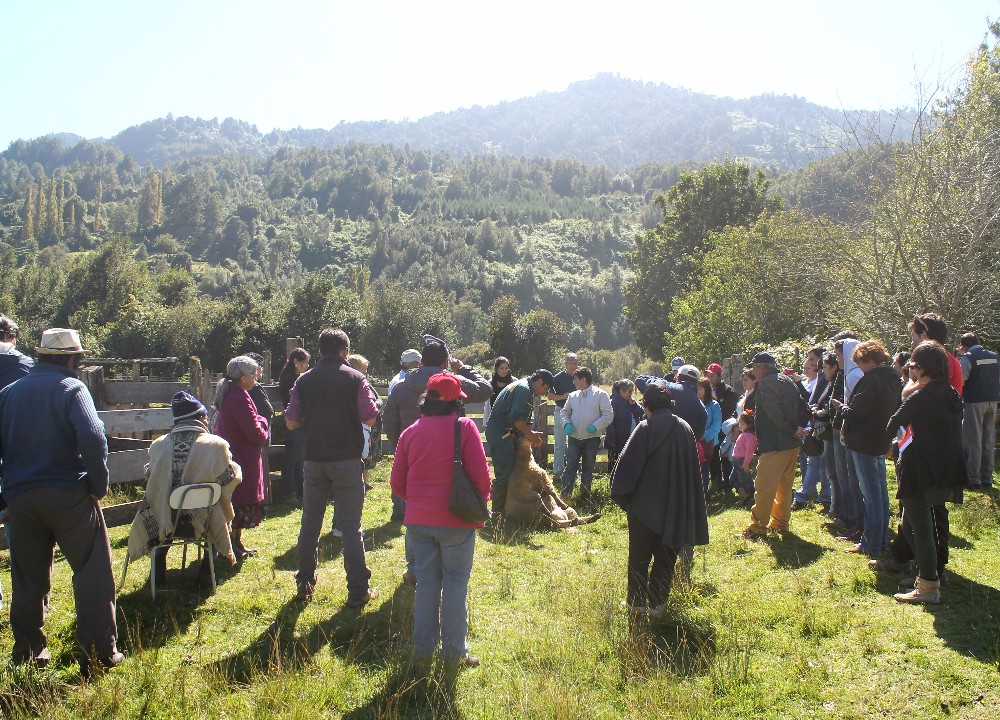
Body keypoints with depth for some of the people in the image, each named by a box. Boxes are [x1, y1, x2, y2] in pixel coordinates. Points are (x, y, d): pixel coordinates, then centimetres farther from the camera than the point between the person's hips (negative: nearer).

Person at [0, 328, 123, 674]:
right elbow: (93, 436, -20)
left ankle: (28, 653, 23)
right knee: (93, 573, 2)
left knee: (28, 579, 15)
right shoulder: (71, 388, -5)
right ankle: (99, 654, 2)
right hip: (69, 494, -5)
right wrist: (98, 485, -11)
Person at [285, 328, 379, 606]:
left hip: (313, 460, 3)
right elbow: (370, 418, -6)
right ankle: (358, 591, 6)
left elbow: (291, 422, 5)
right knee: (351, 526, 2)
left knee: (310, 524, 15)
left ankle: (304, 585, 25)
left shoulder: (304, 380, 3)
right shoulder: (355, 378, -5)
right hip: (347, 459, -3)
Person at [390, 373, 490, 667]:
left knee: (426, 582, 15)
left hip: (418, 520, 4)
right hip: (456, 520, -4)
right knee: (455, 584, 7)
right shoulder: (464, 427, -8)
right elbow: (480, 475, -12)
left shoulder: (411, 432, 4)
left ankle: (423, 648, 23)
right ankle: (453, 652, 14)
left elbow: (397, 482, 7)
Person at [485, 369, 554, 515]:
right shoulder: (523, 388, -14)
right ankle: (498, 513, -4)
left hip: (503, 433, 11)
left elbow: (521, 419, 20)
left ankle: (499, 510, 22)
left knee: (506, 471, 14)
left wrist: (531, 433, 6)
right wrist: (530, 434, -11)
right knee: (504, 472, -9)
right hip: (499, 432, -11)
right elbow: (515, 418, -23)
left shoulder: (526, 389, 19)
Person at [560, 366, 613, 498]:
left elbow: (608, 415, -7)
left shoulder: (600, 394, -5)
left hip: (592, 438, -3)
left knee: (588, 468, 9)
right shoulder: (573, 395, 9)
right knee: (570, 466, 0)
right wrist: (567, 423, -3)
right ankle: (565, 494, 3)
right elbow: (565, 412, 17)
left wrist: (596, 426, -19)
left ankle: (585, 494, 22)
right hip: (574, 438, 3)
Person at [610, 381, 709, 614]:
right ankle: (658, 602, 18)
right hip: (676, 508, 4)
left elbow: (629, 464, -14)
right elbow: (694, 470, 9)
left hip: (646, 506, -4)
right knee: (666, 556, 14)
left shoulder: (646, 428, -14)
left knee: (639, 556, 10)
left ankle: (636, 601, 16)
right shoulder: (685, 429, 3)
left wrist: (620, 494, -1)